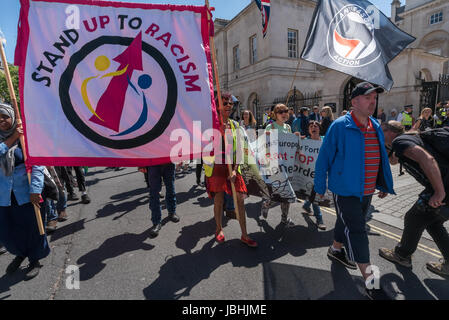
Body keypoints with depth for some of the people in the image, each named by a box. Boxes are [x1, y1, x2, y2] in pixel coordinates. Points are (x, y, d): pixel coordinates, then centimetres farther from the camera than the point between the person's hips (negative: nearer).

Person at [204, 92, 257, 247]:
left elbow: (238, 150, 6)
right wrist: (220, 132, -18)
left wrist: (235, 170, -3)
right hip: (216, 167, -3)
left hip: (232, 167, 3)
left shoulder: (235, 125, 8)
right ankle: (219, 229, 32)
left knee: (240, 199, 2)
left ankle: (244, 235, 15)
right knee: (218, 201, 7)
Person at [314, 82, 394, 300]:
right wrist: (320, 187, -8)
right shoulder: (339, 126, -15)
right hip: (345, 190, -7)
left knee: (347, 223, 23)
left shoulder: (376, 126, 6)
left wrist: (384, 184, 15)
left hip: (367, 191, 7)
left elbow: (381, 158, 14)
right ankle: (370, 282, 9)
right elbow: (323, 159, -12)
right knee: (356, 231, -3)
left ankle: (335, 250, 46)